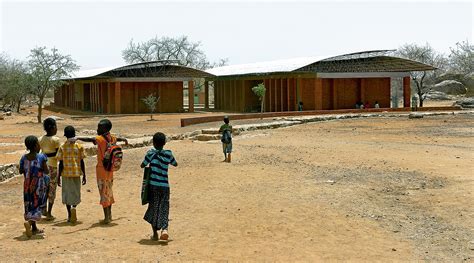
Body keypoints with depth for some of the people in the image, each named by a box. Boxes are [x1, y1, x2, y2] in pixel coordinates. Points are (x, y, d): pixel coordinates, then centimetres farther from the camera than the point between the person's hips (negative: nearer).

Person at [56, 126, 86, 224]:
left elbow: (61, 163, -5)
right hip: (76, 173, 0)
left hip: (66, 174, 0)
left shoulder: (62, 147, -6)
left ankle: (70, 215, 12)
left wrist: (59, 177, 2)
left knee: (67, 194, 11)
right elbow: (82, 162, -2)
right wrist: (84, 175, 5)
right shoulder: (79, 147, -4)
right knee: (76, 193, 13)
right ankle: (74, 207, -16)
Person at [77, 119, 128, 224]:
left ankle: (107, 218, 0)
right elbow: (118, 138, 30)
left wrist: (77, 138, -48)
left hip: (102, 169, -7)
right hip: (110, 170, 7)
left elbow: (89, 139, -37)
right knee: (109, 192, 18)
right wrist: (125, 140, 52)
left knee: (104, 193, -2)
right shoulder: (112, 138, 6)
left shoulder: (101, 139, -17)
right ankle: (109, 215, 28)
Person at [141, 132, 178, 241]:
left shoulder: (151, 153, -5)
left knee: (153, 208, 11)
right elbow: (175, 164, 18)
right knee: (164, 208, 3)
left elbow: (142, 165, 3)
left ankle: (155, 233, 16)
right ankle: (164, 229, -20)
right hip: (164, 186, 1)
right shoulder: (168, 154, 2)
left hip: (153, 185, -1)